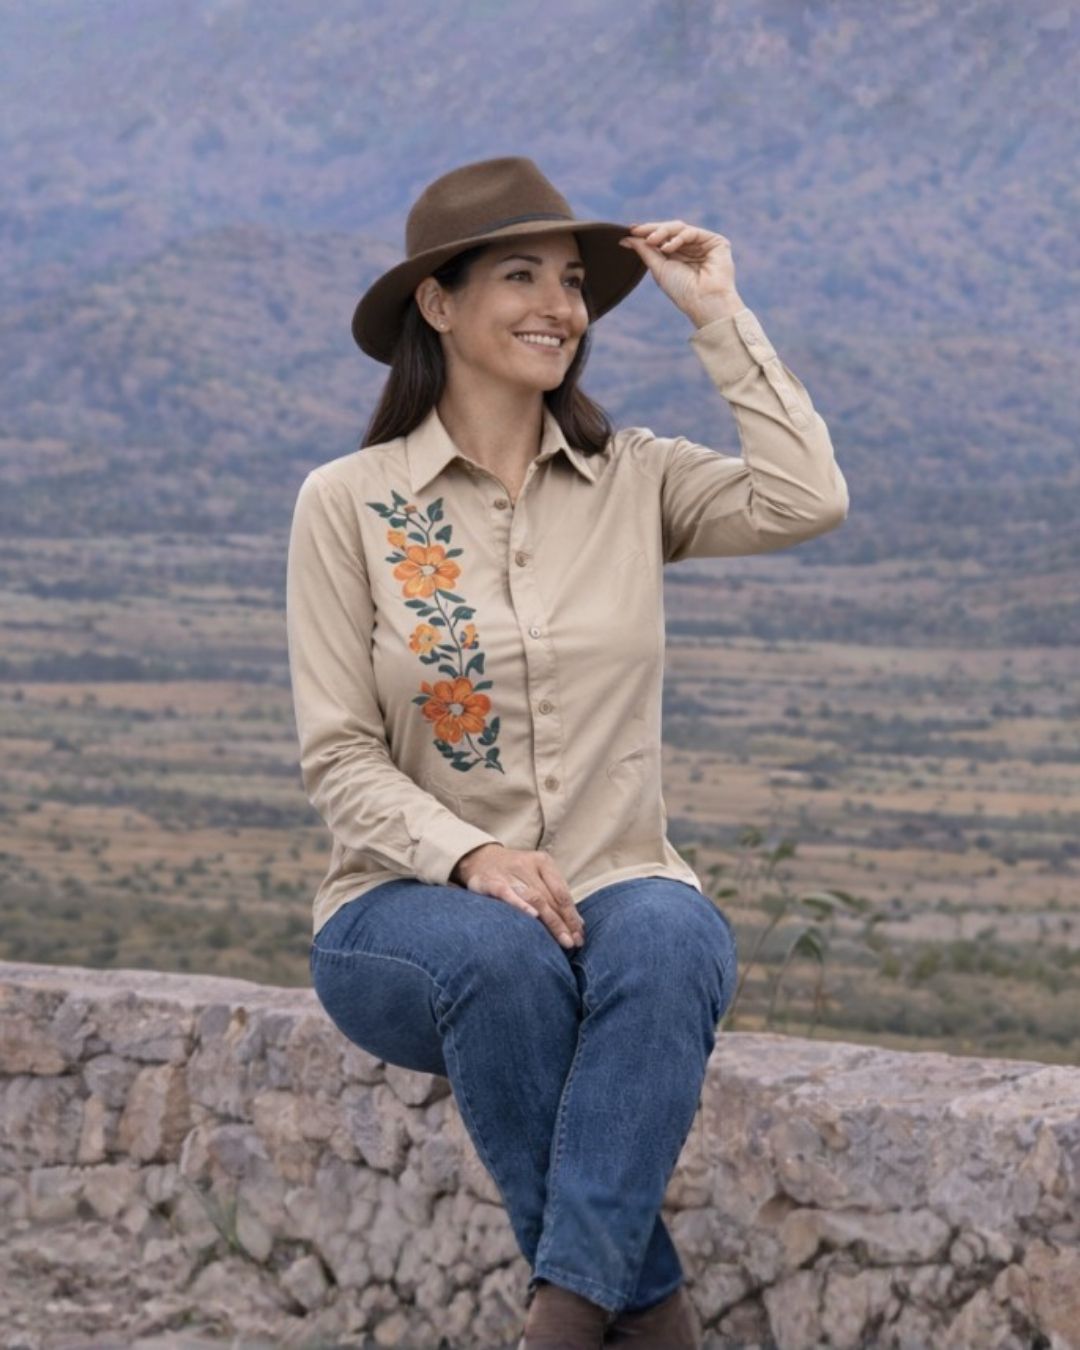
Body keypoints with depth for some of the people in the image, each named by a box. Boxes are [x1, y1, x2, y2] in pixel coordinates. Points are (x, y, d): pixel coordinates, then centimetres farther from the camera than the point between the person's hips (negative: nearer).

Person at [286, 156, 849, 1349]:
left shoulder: (632, 479, 8)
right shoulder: (346, 504, 0)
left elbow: (808, 501, -12)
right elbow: (339, 757, -4)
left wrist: (716, 314, -5)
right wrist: (469, 857, -22)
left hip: (616, 896, 2)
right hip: (411, 910, -1)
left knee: (671, 937, -35)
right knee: (502, 953, -37)